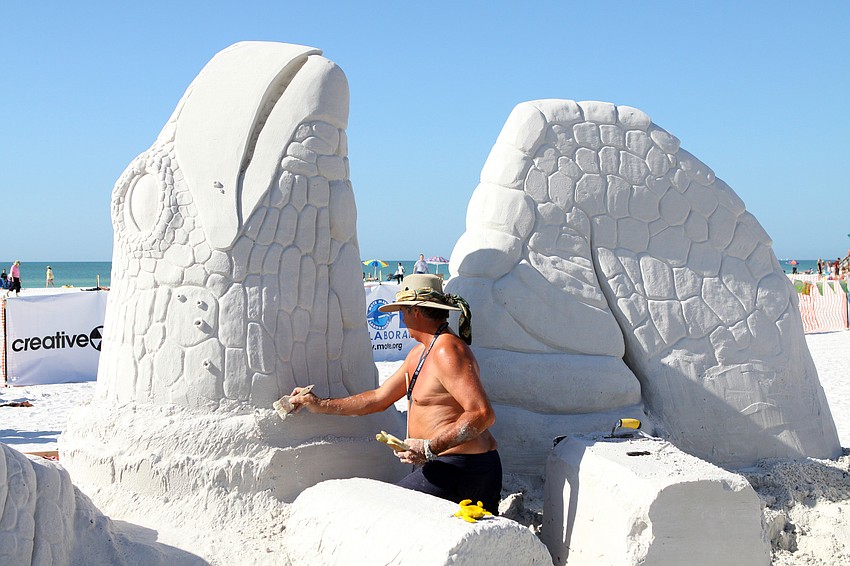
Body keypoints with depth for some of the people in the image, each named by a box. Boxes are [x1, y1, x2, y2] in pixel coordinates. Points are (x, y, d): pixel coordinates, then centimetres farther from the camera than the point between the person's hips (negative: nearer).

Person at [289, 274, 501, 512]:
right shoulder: (419, 353, 16)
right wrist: (320, 405, 24)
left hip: (458, 469, -10)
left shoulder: (447, 351, -16)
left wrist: (430, 447, -29)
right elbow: (380, 397, 23)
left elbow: (483, 415, -24)